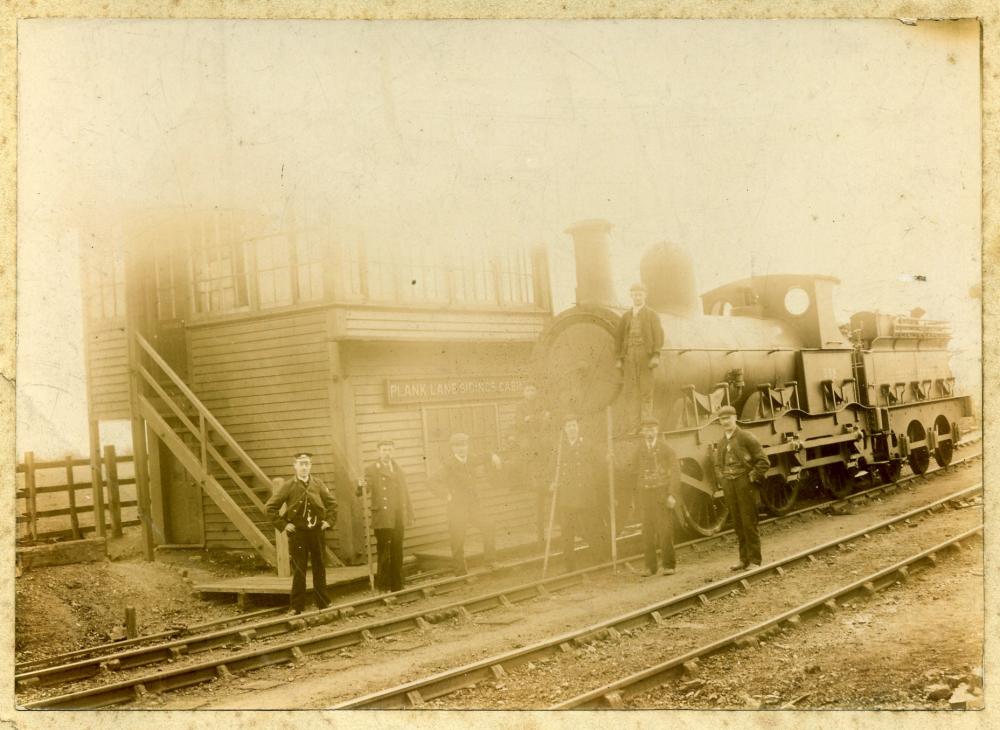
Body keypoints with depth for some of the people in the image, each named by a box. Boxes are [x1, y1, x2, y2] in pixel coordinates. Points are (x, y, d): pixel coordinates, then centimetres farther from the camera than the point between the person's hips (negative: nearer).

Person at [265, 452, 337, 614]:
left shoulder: (318, 484, 4)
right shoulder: (288, 486, -5)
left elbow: (332, 503, 15)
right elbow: (270, 507, -5)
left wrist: (329, 520, 4)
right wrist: (283, 525, -7)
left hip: (316, 531, 3)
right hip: (297, 533, -3)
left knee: (319, 568, 10)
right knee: (298, 570, -1)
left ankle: (323, 603, 20)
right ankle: (297, 607, 6)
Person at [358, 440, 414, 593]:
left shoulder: (398, 469, 17)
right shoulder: (371, 469, -1)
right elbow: (364, 491, -11)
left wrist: (409, 514, 15)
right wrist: (361, 486, -35)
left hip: (398, 518, 5)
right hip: (382, 518, -5)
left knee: (397, 552, 9)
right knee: (383, 552, -5)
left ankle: (397, 585, 16)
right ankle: (382, 585, 2)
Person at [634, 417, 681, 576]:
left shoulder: (666, 448, 1)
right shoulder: (639, 451, 9)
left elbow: (675, 471, -2)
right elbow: (637, 474, 11)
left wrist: (672, 495, -10)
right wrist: (638, 496, 4)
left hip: (662, 493, -3)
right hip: (646, 494, 3)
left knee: (665, 530, -6)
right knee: (647, 532, 1)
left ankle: (669, 564, 2)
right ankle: (650, 566, 6)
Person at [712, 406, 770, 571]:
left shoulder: (747, 437, -5)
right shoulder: (721, 443, 13)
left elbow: (764, 462, -6)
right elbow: (717, 464, 29)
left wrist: (752, 477, -10)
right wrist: (721, 479, 14)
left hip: (744, 483, -6)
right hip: (729, 486, 6)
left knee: (749, 523, -5)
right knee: (737, 524, 8)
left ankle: (754, 561, -1)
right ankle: (744, 559, 15)